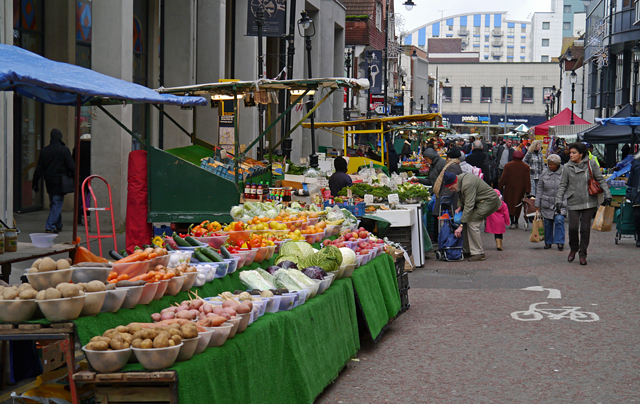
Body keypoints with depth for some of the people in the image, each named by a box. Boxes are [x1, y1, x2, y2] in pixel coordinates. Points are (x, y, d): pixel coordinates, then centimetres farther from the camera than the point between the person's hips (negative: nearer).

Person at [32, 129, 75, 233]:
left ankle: (58, 226, 25)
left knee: (53, 204, 16)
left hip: (49, 181, 5)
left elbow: (39, 169, 8)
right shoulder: (64, 150, -9)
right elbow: (71, 167, -10)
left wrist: (35, 183, 13)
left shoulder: (44, 151, 5)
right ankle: (50, 227, -10)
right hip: (60, 182, -5)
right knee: (57, 204, -3)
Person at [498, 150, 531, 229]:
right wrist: (527, 191, 1)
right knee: (518, 205, 14)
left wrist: (500, 187, 5)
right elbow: (527, 180, -1)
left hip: (509, 188, -2)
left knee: (510, 204, 0)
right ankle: (516, 222, 20)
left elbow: (503, 177, -3)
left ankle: (512, 221, -15)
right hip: (520, 189, 2)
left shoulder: (508, 166, -3)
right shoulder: (526, 167, 1)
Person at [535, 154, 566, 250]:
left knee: (559, 220, -15)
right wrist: (537, 204, 7)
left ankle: (560, 242, -7)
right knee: (547, 222, 7)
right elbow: (540, 188, 9)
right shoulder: (544, 172, 4)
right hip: (547, 203, 3)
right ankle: (548, 242, 22)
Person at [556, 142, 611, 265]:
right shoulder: (567, 167, 2)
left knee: (585, 229, 0)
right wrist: (558, 201, -1)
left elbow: (600, 180, 5)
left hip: (589, 202, 0)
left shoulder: (591, 164, 0)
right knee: (573, 227, -8)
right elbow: (563, 185, 6)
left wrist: (607, 195, -1)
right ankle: (573, 249, 19)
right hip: (573, 203, 0)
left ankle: (583, 254, 13)